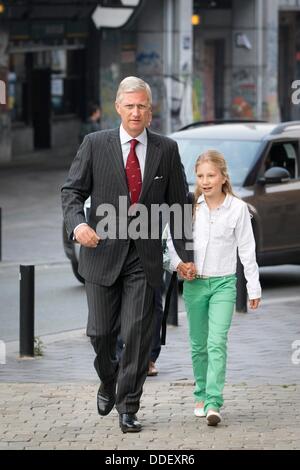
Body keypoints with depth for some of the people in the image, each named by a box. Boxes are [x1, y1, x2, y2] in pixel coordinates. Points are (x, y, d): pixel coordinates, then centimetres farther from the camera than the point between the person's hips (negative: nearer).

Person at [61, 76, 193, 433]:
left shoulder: (166, 149, 5)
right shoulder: (95, 145, 2)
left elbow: (177, 203, 9)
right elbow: (72, 191, 3)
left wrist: (185, 254, 7)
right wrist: (77, 223, -18)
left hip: (145, 256, 0)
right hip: (103, 252, 0)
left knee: (138, 333, -5)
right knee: (101, 331, 3)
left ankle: (128, 407, 4)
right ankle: (108, 380, 33)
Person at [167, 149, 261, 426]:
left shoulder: (237, 208, -5)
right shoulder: (189, 207, 0)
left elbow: (247, 250, 0)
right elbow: (173, 240, 8)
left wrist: (254, 288, 2)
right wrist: (179, 263, -12)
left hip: (223, 283, -3)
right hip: (194, 283, 3)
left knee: (217, 344, -14)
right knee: (199, 345, 10)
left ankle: (213, 403, -19)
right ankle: (201, 395, 25)